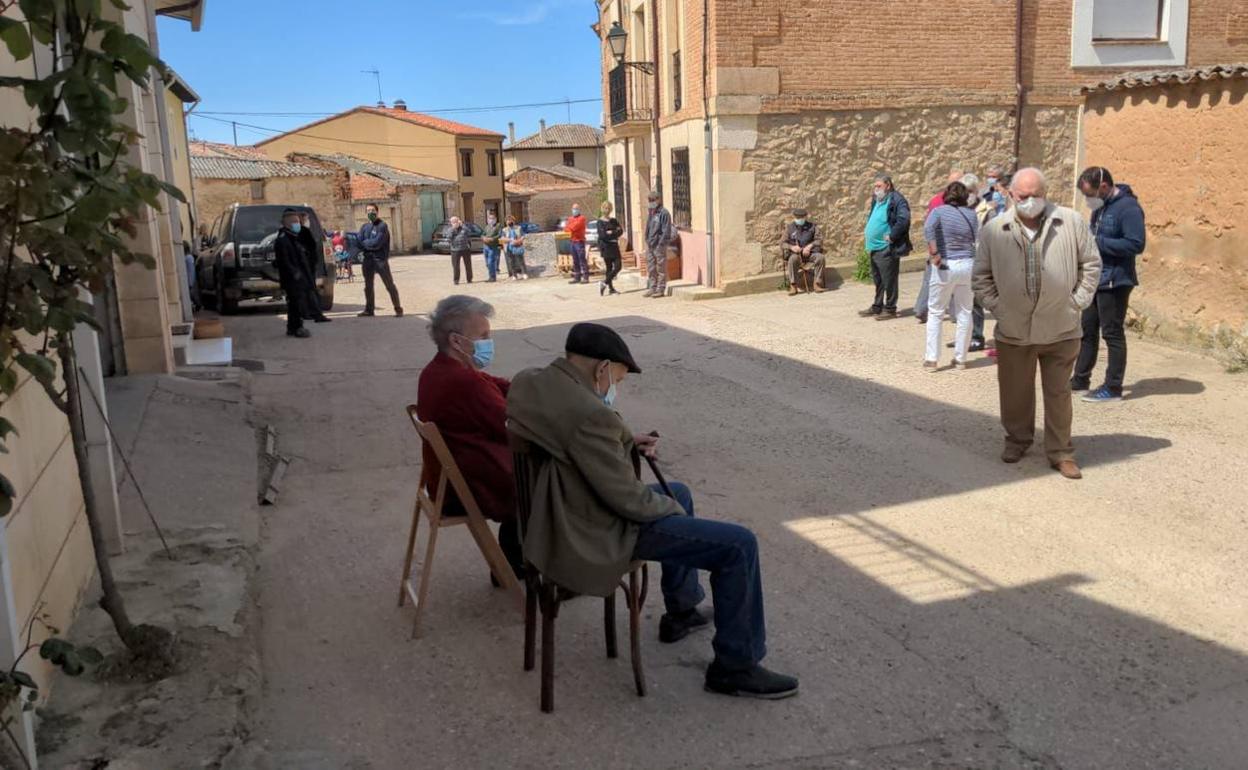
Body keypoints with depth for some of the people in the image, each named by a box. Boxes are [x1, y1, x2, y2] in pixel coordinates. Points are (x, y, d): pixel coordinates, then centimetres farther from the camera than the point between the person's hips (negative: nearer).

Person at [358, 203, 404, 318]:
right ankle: (369, 310, 22)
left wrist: (365, 243, -4)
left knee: (390, 285, -3)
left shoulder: (382, 225, -8)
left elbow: (377, 243, -17)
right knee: (368, 286, 12)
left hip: (380, 260, -6)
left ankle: (398, 309, 0)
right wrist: (370, 243, -16)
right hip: (368, 260, 6)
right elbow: (359, 242, 1)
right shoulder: (365, 226, 10)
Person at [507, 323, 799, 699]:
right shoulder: (589, 414, -30)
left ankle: (680, 612, 41)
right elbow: (627, 499, -22)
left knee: (679, 493, 30)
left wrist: (625, 441, 5)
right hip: (595, 538, -10)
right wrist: (671, 508, -2)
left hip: (556, 514, 10)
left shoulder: (525, 382, -2)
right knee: (739, 545, -7)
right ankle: (735, 667, 9)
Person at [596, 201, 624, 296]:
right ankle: (611, 287, 0)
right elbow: (602, 235, -16)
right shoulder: (600, 222, -3)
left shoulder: (614, 220, 13)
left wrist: (610, 233, -11)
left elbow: (621, 231, 2)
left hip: (614, 246, 6)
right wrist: (615, 233, -8)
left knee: (618, 266, -1)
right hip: (605, 247, -6)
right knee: (609, 268, -7)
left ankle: (605, 283, 7)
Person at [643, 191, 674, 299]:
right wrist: (647, 241, 13)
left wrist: (660, 244, -18)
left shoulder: (664, 213, -10)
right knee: (650, 268, 12)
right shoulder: (651, 213, 15)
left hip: (659, 246, -8)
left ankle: (661, 290, 3)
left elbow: (666, 231, -14)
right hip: (650, 245, 8)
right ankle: (652, 288, 19)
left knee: (661, 269, -1)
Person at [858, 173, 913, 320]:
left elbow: (903, 220, -24)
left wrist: (892, 236, -21)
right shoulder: (877, 200, 15)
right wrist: (867, 229, 15)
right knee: (877, 279, 17)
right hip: (875, 247, 9)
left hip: (887, 248, -9)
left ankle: (890, 309, 8)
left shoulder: (897, 200, -13)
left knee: (889, 280, -1)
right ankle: (877, 307, 28)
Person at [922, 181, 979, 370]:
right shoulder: (971, 214, 4)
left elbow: (928, 228, -23)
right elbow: (978, 238, -1)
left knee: (935, 313, 8)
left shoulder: (939, 211, -4)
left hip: (945, 266, -2)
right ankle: (960, 358, 18)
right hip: (967, 264, 2)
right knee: (964, 313, 13)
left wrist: (934, 252, -21)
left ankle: (931, 359, 6)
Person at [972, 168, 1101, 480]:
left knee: (1058, 393, 8)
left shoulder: (1071, 222, -2)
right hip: (1013, 331, 1)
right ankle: (1017, 439, 33)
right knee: (1015, 392, 12)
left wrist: (1077, 302, 0)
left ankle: (1061, 451, 19)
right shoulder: (994, 230, -1)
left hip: (1061, 330, -1)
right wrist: (996, 307, -1)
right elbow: (981, 276, 7)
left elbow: (1090, 264, 5)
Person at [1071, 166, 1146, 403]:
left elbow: (1136, 244, -22)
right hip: (1094, 280, 9)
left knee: (1112, 334, -2)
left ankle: (1113, 388, 6)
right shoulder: (1099, 207, 11)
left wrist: (1098, 242, -21)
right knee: (1087, 330, 15)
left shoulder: (1127, 207, -16)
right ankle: (1080, 379, 26)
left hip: (1115, 281, -9)